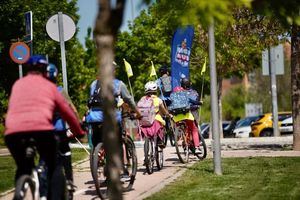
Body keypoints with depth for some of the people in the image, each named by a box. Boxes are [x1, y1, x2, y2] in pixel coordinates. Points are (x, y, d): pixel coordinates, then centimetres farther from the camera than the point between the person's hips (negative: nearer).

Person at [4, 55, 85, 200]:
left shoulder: (17, 84, 27)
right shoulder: (49, 86, 20)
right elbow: (67, 112, 25)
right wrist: (79, 132, 38)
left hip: (12, 132, 2)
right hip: (41, 129, -2)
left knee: (23, 169, 25)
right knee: (54, 168, 15)